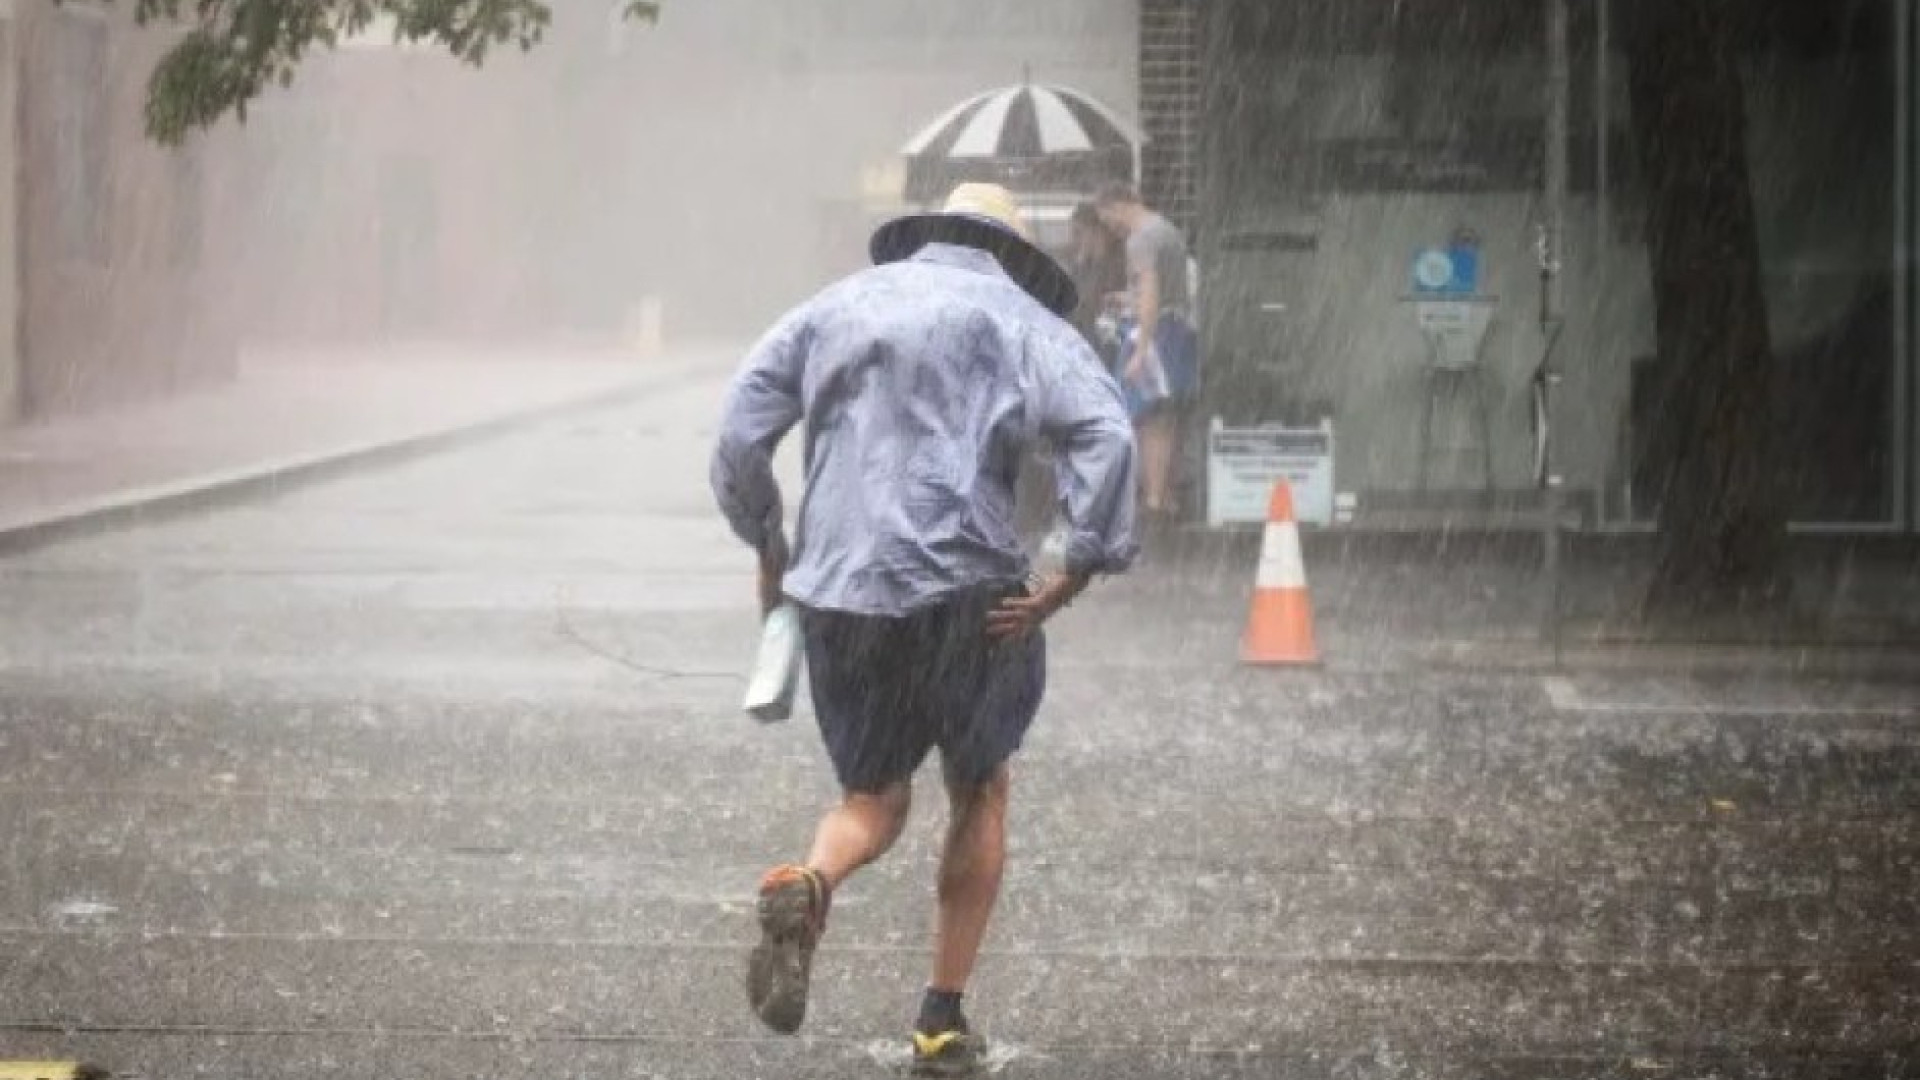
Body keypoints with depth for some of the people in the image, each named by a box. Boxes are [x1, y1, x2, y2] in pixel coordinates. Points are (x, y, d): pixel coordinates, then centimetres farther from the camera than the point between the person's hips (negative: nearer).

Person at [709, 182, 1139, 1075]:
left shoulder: (837, 307, 14)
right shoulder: (1023, 323, 4)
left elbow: (741, 430, 7)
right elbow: (1104, 438, -12)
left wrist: (766, 548, 16)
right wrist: (1073, 578, -11)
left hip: (836, 597, 2)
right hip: (966, 592, -2)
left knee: (873, 800, 16)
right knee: (980, 793, 19)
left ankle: (806, 888, -20)